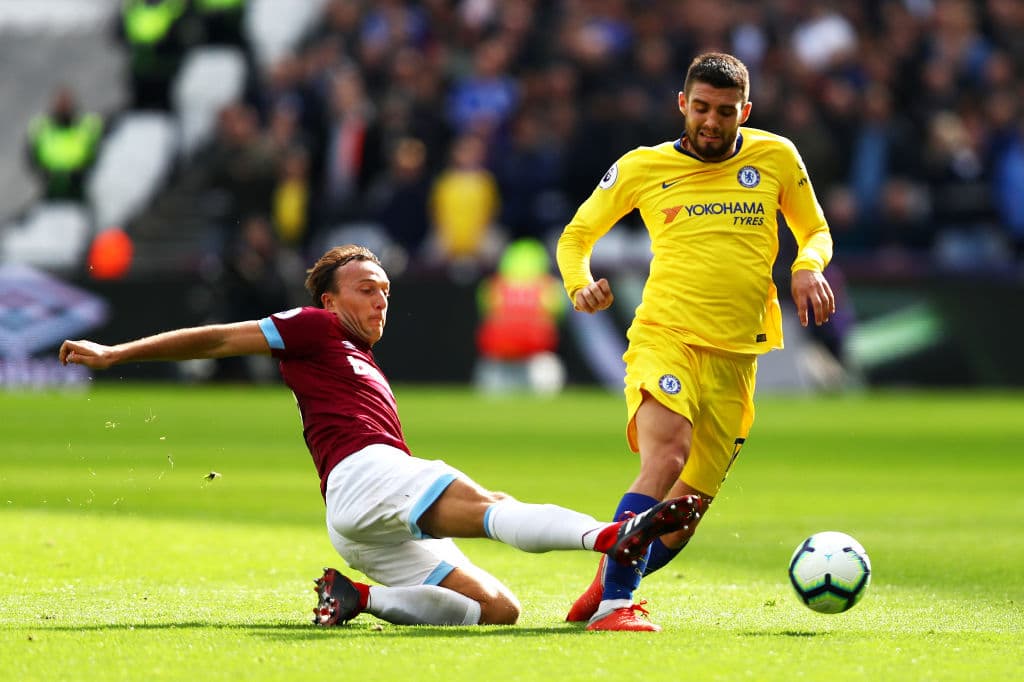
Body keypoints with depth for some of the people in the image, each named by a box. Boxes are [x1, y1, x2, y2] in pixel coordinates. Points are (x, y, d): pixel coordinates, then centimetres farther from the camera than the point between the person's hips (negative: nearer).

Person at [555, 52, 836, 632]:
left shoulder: (777, 158, 9)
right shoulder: (642, 168, 6)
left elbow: (815, 230, 22)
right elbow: (576, 235, 16)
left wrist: (808, 268, -1)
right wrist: (580, 282, -6)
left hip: (734, 357, 3)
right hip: (662, 338, -3)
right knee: (666, 459, -30)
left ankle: (609, 586, 28)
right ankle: (613, 603, -28)